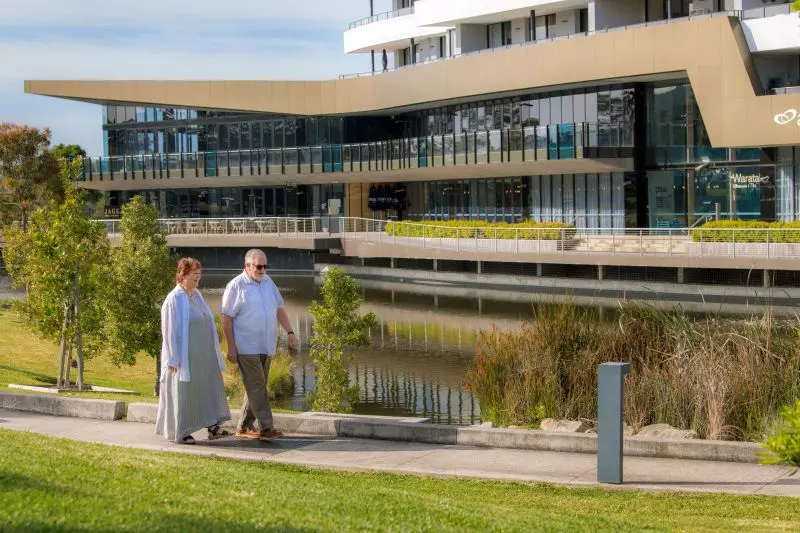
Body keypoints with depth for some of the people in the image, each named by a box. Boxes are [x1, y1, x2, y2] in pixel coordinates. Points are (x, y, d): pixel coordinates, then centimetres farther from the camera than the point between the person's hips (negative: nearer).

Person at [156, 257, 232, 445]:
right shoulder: (174, 299, -14)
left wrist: (212, 351, 17)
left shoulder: (196, 295, 10)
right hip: (184, 357, -8)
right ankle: (179, 432, 8)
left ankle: (212, 427, 10)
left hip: (203, 356, 8)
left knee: (209, 389, 6)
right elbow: (169, 331, -16)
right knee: (183, 392, 0)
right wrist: (173, 359, -18)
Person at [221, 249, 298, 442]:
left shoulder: (268, 282, 10)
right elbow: (226, 319, -9)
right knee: (256, 386, -9)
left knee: (256, 387, 10)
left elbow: (279, 308, 16)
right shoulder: (236, 286, -9)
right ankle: (266, 428, -11)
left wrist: (290, 332, 5)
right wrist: (231, 348, -13)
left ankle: (244, 426, 19)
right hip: (246, 348, -7)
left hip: (266, 346, 7)